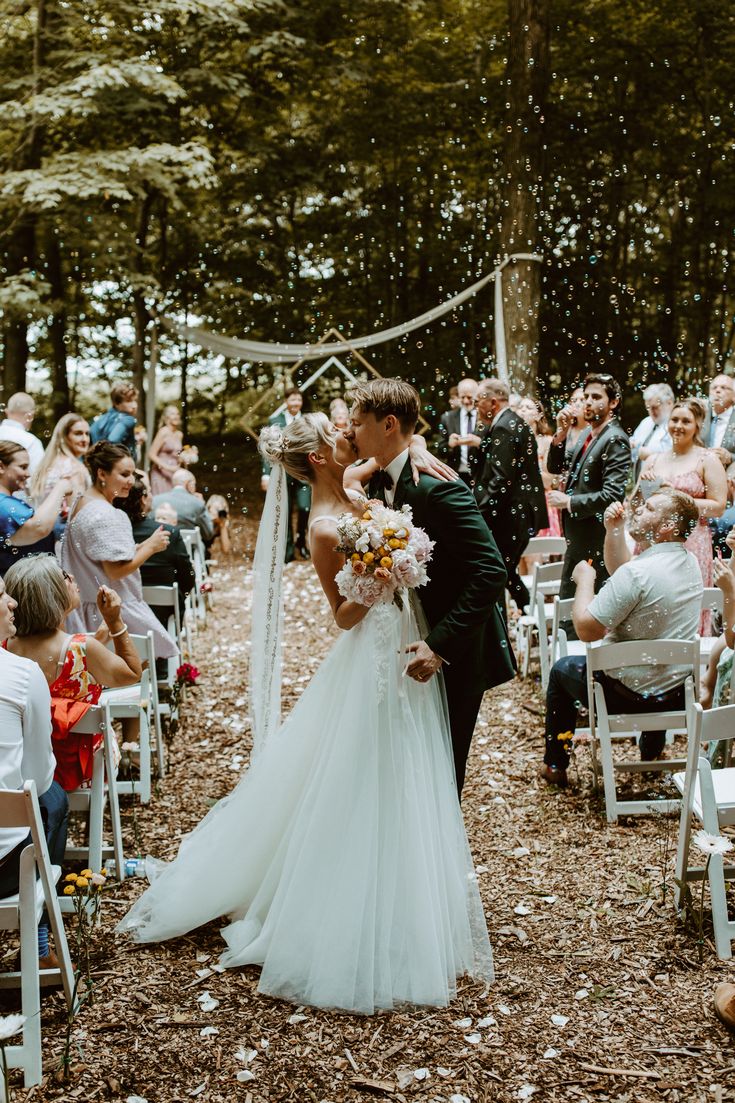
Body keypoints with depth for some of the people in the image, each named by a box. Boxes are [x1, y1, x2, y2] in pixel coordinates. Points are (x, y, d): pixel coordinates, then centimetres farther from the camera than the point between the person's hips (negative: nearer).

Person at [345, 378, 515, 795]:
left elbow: (491, 572, -29)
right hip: (414, 643, 9)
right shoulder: (380, 483, 3)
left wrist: (440, 644, -31)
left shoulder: (437, 488, -25)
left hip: (456, 654, -8)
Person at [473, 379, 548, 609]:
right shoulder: (515, 422, 15)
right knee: (507, 571, 18)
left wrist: (479, 515, -21)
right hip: (524, 513, 10)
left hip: (510, 516, -10)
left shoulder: (503, 428, -16)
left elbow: (500, 480, -22)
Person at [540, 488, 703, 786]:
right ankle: (652, 752, 56)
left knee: (562, 669, 20)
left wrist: (584, 580, -10)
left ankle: (554, 765, 32)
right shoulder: (689, 562, -3)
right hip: (678, 691, 7)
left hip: (631, 695, -7)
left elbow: (586, 629, -24)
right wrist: (613, 529, 0)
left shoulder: (637, 573, -30)